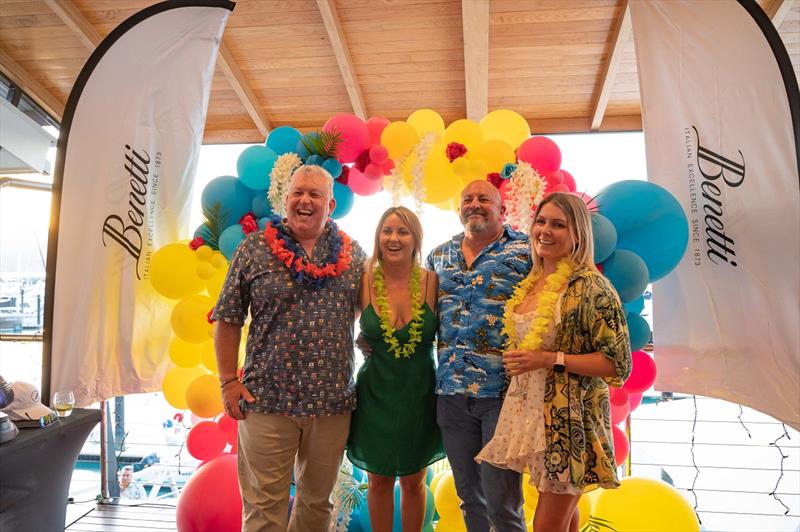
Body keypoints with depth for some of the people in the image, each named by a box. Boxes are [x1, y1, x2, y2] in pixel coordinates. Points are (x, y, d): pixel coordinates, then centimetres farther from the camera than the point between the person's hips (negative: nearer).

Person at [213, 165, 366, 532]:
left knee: (318, 499, 19)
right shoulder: (254, 249, -1)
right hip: (267, 401, -2)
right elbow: (228, 319, 1)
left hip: (333, 401, 3)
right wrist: (228, 381, -4)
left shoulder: (353, 254, 5)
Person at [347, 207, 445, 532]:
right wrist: (365, 343, -7)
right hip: (376, 396, 0)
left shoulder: (432, 282, -10)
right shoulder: (364, 282, -9)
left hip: (420, 398, 0)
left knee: (413, 482, 18)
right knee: (380, 481, 17)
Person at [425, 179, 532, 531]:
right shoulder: (439, 256, 11)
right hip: (451, 392, 5)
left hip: (502, 392, -4)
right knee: (468, 494, 18)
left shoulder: (525, 252, -3)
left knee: (500, 501, 2)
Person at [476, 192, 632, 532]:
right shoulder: (531, 283, 6)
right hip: (530, 410, 7)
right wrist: (518, 362, 6)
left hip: (568, 418, -6)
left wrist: (549, 359, -21)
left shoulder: (591, 287, -15)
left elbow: (618, 363, -16)